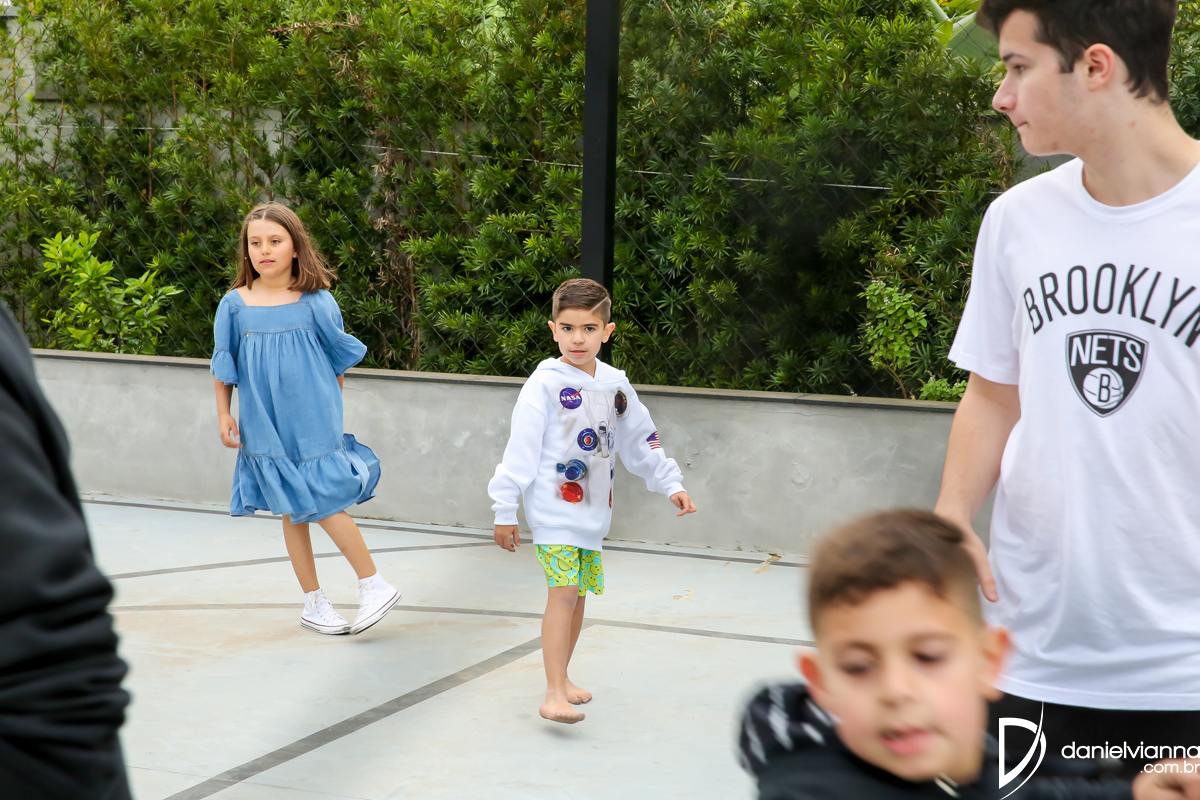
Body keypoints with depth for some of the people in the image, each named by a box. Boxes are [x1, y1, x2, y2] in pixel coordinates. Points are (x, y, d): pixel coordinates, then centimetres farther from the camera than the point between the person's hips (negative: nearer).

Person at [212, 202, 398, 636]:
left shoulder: (317, 301, -4)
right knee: (292, 512, 9)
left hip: (313, 421, -2)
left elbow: (339, 357, 6)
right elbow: (224, 366, 8)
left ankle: (374, 585, 4)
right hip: (265, 426, 3)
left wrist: (332, 406, 9)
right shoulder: (235, 304, 0)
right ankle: (314, 603, 19)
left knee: (325, 504, -9)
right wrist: (224, 415, 5)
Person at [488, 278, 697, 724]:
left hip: (594, 509, 6)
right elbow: (521, 448, -10)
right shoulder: (545, 383, -9)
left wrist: (671, 484, 16)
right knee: (563, 591, -16)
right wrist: (505, 510, -11)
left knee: (579, 594, 12)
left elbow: (640, 441, 19)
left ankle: (562, 678, 28)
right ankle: (554, 695, -18)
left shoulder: (615, 384, 9)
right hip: (553, 507, -6)